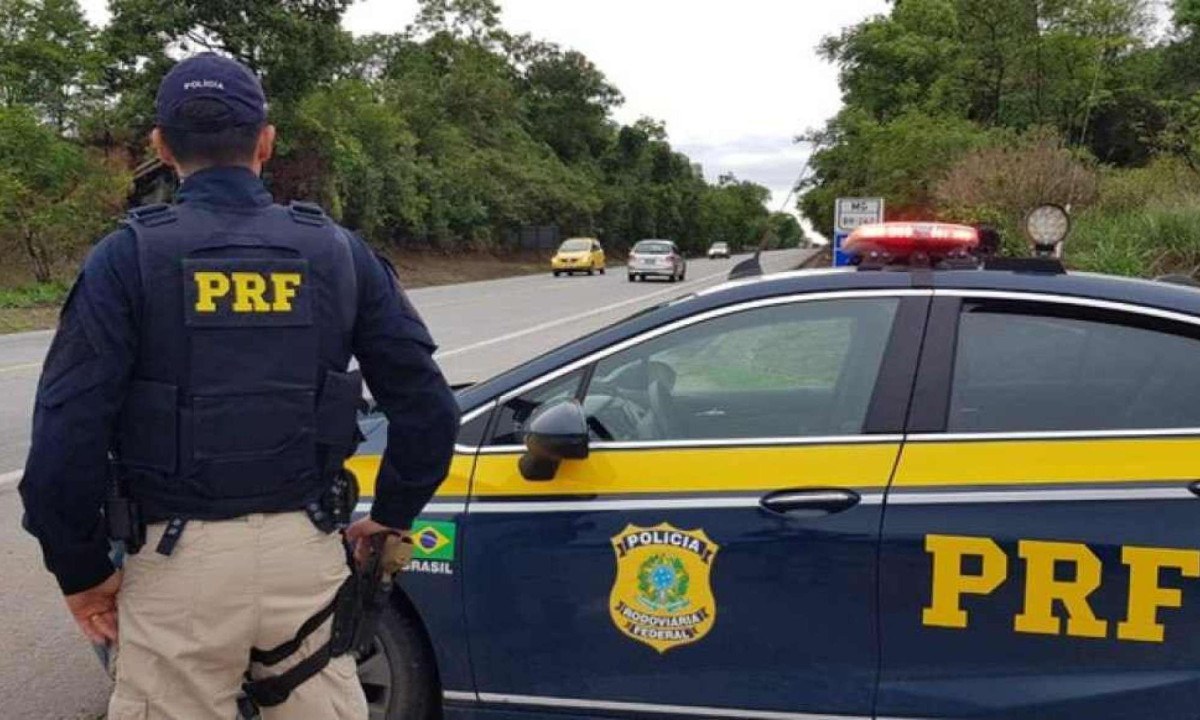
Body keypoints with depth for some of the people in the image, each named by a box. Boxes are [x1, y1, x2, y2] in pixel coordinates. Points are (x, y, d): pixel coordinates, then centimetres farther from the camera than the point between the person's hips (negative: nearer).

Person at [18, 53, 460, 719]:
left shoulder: (129, 256, -5)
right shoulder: (337, 251, 2)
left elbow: (67, 433, -12)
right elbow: (426, 405, 1)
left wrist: (81, 569, 2)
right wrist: (392, 514, 15)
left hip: (179, 559, -2)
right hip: (304, 548, 2)